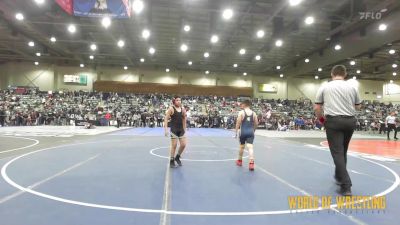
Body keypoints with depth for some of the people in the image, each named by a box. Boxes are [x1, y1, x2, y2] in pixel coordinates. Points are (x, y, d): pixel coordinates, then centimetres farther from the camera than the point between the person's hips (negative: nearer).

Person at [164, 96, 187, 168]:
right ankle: (171, 161, 12)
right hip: (174, 130, -5)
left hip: (181, 130, 5)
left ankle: (177, 157, 26)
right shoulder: (171, 108, -7)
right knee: (174, 145, -3)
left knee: (183, 145, 2)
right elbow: (166, 119, -10)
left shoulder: (182, 108, 8)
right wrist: (166, 129, -17)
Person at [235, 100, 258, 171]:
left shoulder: (241, 112, -5)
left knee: (242, 146, 16)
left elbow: (238, 123, -8)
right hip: (251, 132, 2)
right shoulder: (253, 113, 6)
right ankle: (251, 163, -21)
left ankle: (240, 161, 34)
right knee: (250, 147, -6)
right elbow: (256, 124, 9)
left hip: (243, 132, -2)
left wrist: (236, 132, -2)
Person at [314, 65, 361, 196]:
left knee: (337, 153, -4)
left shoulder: (324, 87, 2)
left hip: (333, 121, -4)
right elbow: (358, 107, 15)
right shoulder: (352, 87, 8)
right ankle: (339, 177, 34)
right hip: (350, 121, 4)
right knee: (343, 151, 19)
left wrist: (321, 119, 16)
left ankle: (346, 186, -9)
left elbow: (316, 108, 0)